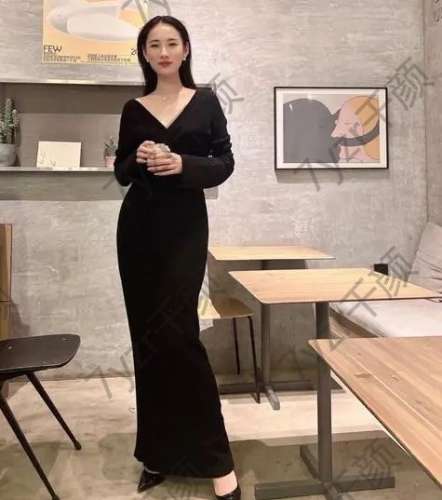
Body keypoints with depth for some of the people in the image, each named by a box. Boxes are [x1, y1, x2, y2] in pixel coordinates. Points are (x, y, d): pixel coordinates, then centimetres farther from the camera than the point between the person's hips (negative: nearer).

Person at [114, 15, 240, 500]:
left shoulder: (205, 101, 5)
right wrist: (138, 159, -10)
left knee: (175, 331, -12)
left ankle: (215, 458, 0)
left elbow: (224, 163, 1)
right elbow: (121, 173, 11)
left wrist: (183, 164, -15)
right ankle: (159, 450, 20)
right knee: (146, 334, 5)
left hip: (185, 226, -3)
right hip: (139, 226, 3)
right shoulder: (133, 109, 10)